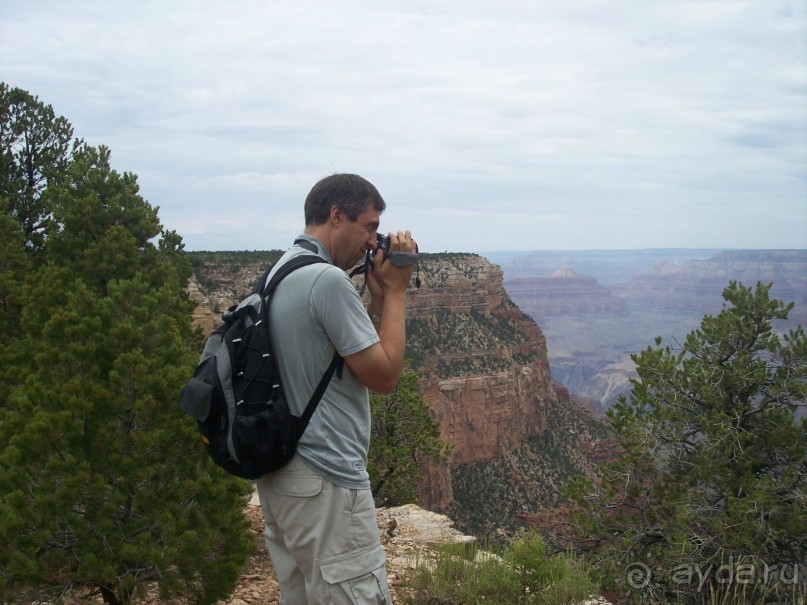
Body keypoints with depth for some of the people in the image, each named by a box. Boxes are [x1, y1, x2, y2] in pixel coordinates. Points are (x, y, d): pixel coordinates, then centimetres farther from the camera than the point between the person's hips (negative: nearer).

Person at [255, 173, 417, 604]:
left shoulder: (281, 273, 12)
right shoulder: (328, 280, -18)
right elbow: (384, 375, -14)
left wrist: (378, 293, 9)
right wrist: (395, 290, -7)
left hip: (281, 477, 10)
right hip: (326, 485, -10)